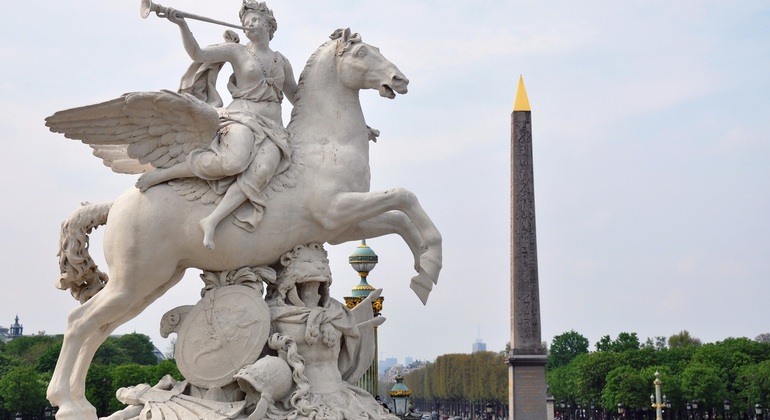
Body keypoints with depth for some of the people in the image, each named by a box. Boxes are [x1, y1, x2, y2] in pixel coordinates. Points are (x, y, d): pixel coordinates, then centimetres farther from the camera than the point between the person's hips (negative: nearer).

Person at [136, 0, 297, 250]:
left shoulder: (282, 61, 22)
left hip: (272, 129, 4)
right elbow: (198, 54, -3)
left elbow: (297, 98, 33)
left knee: (261, 170, -32)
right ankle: (161, 174, -20)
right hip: (243, 118, -3)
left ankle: (212, 221, -36)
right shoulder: (237, 51, 11)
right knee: (234, 161, -37)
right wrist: (182, 25, -15)